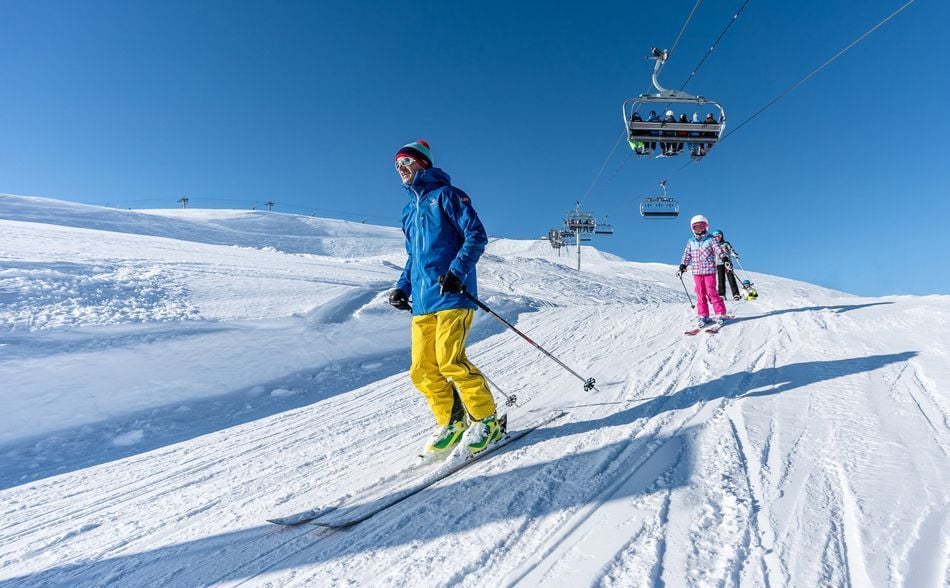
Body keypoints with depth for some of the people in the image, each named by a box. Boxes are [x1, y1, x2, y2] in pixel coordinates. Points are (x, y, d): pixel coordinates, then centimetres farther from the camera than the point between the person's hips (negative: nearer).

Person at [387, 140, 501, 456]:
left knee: (449, 360, -17)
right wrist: (402, 287, 17)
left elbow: (477, 235, -6)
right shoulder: (409, 211, 25)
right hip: (422, 300, 8)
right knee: (422, 370, 1)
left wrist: (457, 272, -20)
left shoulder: (446, 195, 3)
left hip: (452, 294, -7)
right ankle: (451, 424, 15)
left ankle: (486, 421, 0)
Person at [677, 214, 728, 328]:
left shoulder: (710, 239, 1)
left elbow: (718, 250, -8)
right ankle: (703, 316, 10)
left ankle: (720, 314, 3)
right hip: (696, 272, 3)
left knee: (711, 292, -7)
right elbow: (686, 255, 17)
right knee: (700, 294, 4)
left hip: (709, 270, -3)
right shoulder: (691, 242, 11)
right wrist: (682, 266, 13)